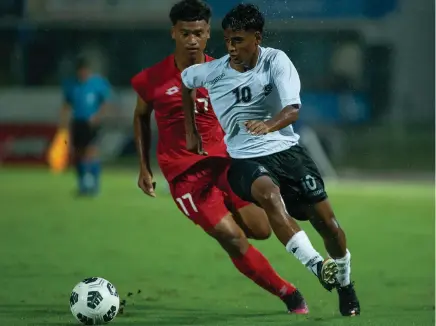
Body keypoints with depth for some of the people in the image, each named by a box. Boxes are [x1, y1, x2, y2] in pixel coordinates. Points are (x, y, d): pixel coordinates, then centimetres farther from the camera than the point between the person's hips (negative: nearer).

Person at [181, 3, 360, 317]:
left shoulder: (276, 61, -7)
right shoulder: (213, 71, -3)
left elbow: (293, 109, -19)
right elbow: (184, 82, 20)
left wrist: (270, 125, -41)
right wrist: (191, 133, 22)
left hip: (286, 149, 1)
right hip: (243, 159, -1)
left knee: (326, 220, -3)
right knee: (268, 191, -37)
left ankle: (345, 286, 25)